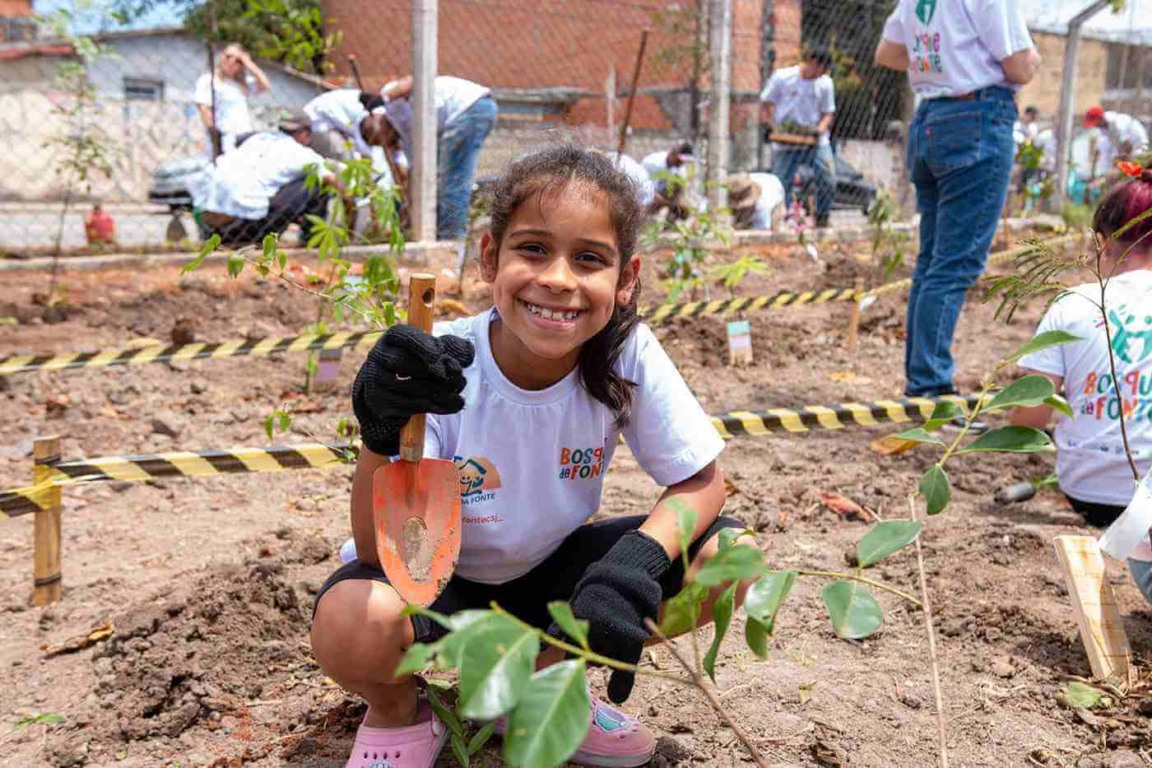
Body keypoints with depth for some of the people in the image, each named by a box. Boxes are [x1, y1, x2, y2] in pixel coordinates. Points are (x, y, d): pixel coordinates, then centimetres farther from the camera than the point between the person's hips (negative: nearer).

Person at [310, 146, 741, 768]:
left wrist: (635, 563, -32)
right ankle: (398, 713, 3)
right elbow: (380, 550, -25)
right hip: (435, 580, -3)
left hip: (548, 572, 3)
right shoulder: (441, 368, -26)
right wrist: (381, 434, -45)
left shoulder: (628, 355, -20)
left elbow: (702, 483, -12)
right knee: (349, 624, -36)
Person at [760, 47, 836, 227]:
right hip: (785, 143, -1)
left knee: (828, 180, -10)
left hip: (816, 142, 2)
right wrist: (767, 125, -12)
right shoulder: (781, 77, -2)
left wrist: (819, 130, -13)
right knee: (781, 185, -3)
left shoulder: (825, 83, 4)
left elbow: (828, 113, 7)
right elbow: (765, 104, 4)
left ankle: (822, 219, 7)